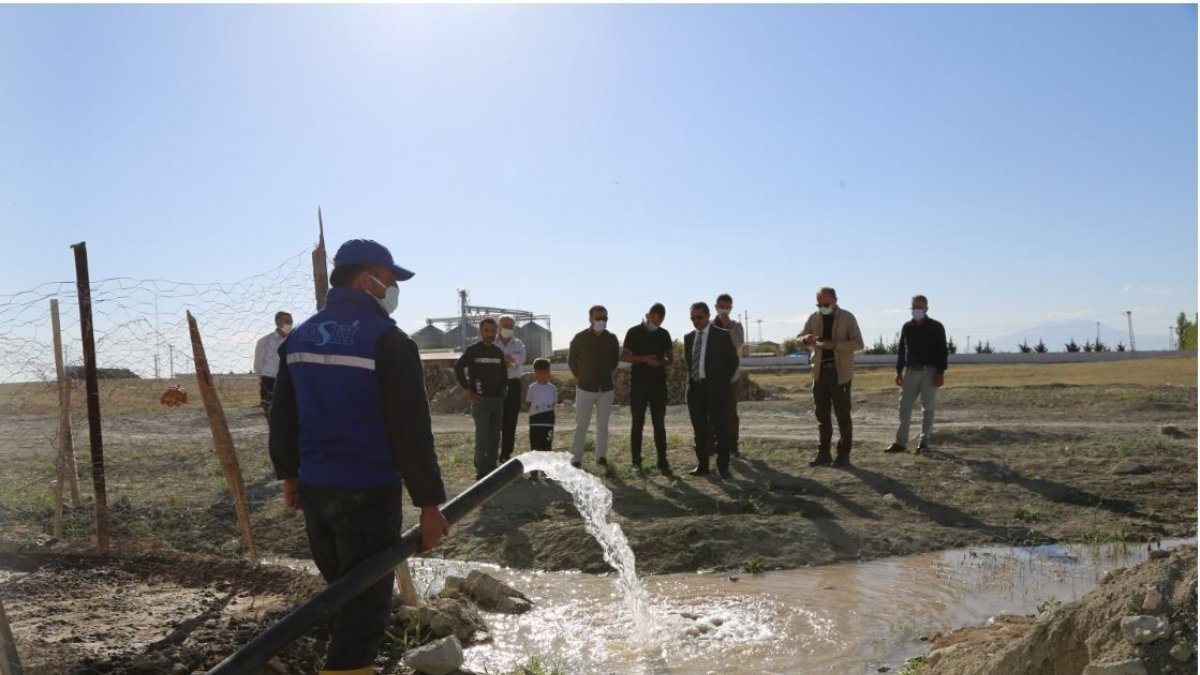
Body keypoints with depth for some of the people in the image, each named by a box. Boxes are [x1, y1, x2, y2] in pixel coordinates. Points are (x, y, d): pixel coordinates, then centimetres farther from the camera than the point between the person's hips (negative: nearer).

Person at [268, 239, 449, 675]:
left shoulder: (299, 337, 8)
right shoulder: (386, 340, -15)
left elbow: (281, 417, 15)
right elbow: (411, 430, -16)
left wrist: (289, 473, 26)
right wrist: (429, 502, -11)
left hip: (314, 488, 8)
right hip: (368, 493, -8)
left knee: (341, 589, 24)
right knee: (365, 601, 2)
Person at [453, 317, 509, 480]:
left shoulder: (499, 351, 11)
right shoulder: (473, 350, -5)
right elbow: (458, 367, -10)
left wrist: (503, 390, 13)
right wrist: (468, 390, -11)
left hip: (498, 399, 6)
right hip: (481, 399, -6)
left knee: (495, 436, 9)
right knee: (482, 436, -5)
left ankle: (492, 467, 17)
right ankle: (481, 470, 1)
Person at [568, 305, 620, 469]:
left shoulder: (611, 338, 1)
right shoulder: (580, 338, -6)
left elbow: (615, 359, 16)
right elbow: (571, 360, 4)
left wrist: (607, 375, 11)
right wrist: (579, 377, 4)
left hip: (606, 388, 3)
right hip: (585, 388, -3)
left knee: (603, 424, 8)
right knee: (581, 424, -1)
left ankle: (601, 455, 17)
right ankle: (576, 457, 3)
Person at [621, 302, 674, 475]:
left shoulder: (664, 334, 7)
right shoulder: (634, 332, -1)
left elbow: (670, 357, 13)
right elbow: (624, 356, -2)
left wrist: (662, 362, -11)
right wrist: (645, 359, -16)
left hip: (659, 383, 2)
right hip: (638, 383, -2)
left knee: (659, 424, 3)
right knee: (638, 423, 2)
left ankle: (662, 462, 6)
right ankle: (636, 461, 10)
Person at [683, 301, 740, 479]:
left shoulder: (722, 335, -3)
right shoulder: (689, 337, 11)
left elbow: (733, 360, 0)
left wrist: (723, 380, 1)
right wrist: (692, 378, 10)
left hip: (715, 388, -4)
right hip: (695, 388, 5)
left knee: (720, 429, -1)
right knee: (699, 430, 8)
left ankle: (723, 467, 6)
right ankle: (702, 466, 15)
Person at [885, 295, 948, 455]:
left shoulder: (936, 327, -2)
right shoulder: (907, 327, 10)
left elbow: (943, 351, -4)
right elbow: (901, 350, 14)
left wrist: (940, 373, -11)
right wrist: (899, 371, 8)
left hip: (929, 372, -4)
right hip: (910, 371, 4)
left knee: (927, 409, 2)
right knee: (904, 407, 3)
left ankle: (924, 443, 8)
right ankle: (901, 442, 7)